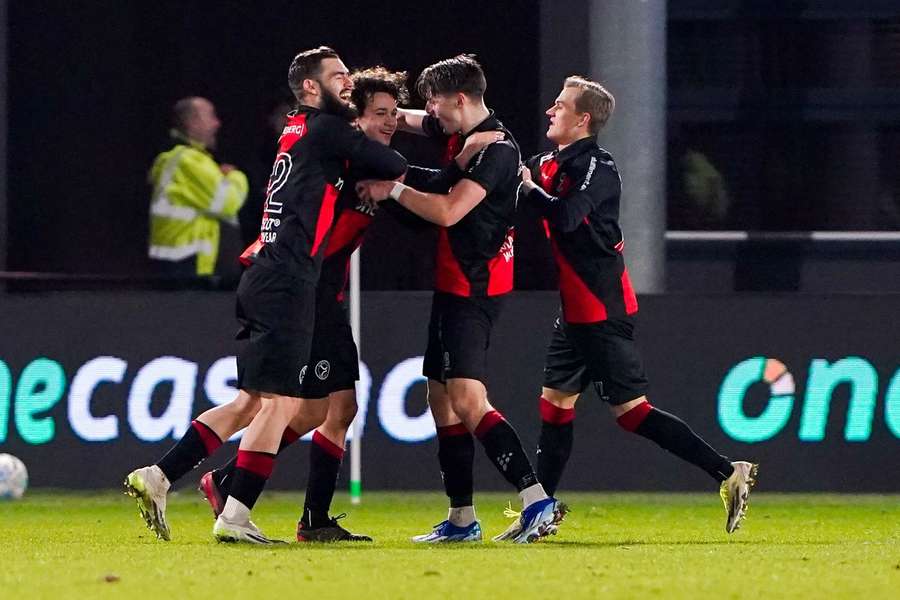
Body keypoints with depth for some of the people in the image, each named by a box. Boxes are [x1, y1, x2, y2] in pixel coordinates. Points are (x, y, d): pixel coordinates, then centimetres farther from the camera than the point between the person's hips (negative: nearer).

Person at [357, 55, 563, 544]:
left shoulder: (497, 149, -17)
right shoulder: (458, 133, 11)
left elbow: (449, 211, -25)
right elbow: (409, 119, 30)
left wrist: (393, 190, -14)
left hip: (475, 288, -10)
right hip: (452, 284, 10)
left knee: (468, 401, -21)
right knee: (441, 398, 14)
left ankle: (537, 500, -27)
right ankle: (461, 519, 19)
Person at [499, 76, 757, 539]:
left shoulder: (597, 167, -16)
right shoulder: (549, 164, 11)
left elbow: (565, 215, -30)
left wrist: (528, 188, -17)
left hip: (603, 310, -9)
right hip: (576, 310, 9)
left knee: (630, 410, -10)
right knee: (555, 401, 12)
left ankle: (728, 474, -8)